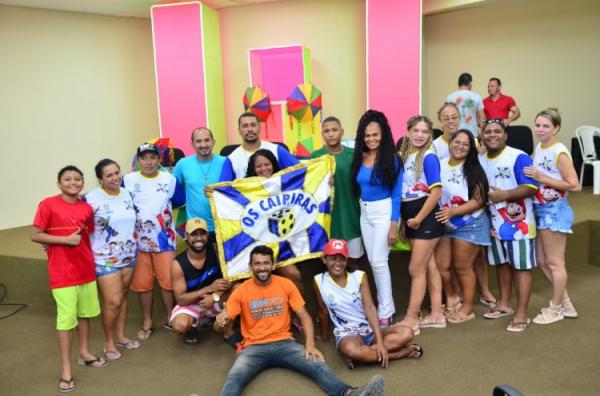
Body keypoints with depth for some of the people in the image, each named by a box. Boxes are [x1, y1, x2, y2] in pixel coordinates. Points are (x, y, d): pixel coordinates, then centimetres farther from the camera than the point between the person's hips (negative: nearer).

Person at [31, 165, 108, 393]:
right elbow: (35, 236, -11)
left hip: (86, 269, 5)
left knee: (85, 313, 17)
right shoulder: (48, 205, -9)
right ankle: (66, 370, 10)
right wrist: (65, 240, -18)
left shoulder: (87, 208, 5)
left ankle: (84, 353, 36)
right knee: (66, 319, -1)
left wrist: (91, 258, 8)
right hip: (62, 272, -5)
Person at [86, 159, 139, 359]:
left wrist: (134, 246, 18)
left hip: (128, 255, 6)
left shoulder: (127, 193, 2)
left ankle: (120, 336, 30)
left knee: (123, 296, 15)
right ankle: (109, 342, 16)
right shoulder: (91, 199, -17)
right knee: (113, 301, -5)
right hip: (105, 258, -5)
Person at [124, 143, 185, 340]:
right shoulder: (128, 180, -1)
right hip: (138, 241, 0)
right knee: (142, 283, 8)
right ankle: (147, 321, 24)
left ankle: (171, 318, 19)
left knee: (168, 281, 1)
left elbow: (181, 202, 8)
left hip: (164, 239, 0)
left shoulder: (169, 179, 2)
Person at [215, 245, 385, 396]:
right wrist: (221, 319, -28)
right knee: (234, 378, -31)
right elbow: (223, 321, -3)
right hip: (253, 347, -1)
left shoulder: (286, 284, 3)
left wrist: (310, 344, -14)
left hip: (284, 343, 1)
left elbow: (304, 316, 2)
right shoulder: (241, 291, 0)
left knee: (318, 365, -24)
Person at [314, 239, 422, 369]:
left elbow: (369, 308, -11)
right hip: (346, 334, -2)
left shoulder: (359, 276, -3)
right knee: (351, 350, -39)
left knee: (406, 333, -22)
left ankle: (362, 355, -20)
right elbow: (323, 312, 4)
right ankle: (404, 352, -21)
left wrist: (380, 341, -20)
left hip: (370, 329, 3)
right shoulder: (319, 281, -7)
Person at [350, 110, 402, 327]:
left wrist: (394, 226, -12)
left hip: (384, 211, -6)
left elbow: (396, 194, -10)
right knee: (372, 261, 11)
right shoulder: (359, 157, 1)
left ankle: (385, 312, 7)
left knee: (379, 261, -5)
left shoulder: (391, 159, -11)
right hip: (364, 212, 6)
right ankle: (385, 304, 27)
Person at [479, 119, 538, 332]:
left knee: (521, 266, -1)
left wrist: (504, 195, -28)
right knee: (502, 264, 17)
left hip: (518, 221, -6)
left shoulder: (519, 157, -13)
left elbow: (531, 187, -18)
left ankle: (521, 314, 5)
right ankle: (504, 304, 31)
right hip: (494, 221, 7)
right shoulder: (479, 160, 9)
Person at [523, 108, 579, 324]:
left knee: (554, 263, 4)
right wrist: (531, 176, 1)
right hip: (540, 210, 9)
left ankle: (556, 309, 19)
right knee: (541, 261, 15)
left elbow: (573, 185, -20)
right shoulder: (538, 148, 8)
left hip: (555, 210, -9)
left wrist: (541, 178, -22)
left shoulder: (560, 152, -16)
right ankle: (565, 304, 29)